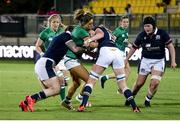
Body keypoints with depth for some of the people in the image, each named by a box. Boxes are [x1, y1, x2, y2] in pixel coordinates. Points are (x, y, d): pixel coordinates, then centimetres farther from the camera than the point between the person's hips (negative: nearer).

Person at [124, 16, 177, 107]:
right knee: (139, 83, 2)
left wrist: (173, 61, -11)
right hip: (146, 60, 2)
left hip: (159, 61, -2)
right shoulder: (142, 35, -6)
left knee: (155, 82, -18)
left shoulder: (162, 34, -12)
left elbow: (170, 46, -5)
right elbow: (134, 48, 8)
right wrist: (126, 60, 11)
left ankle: (148, 100, 6)